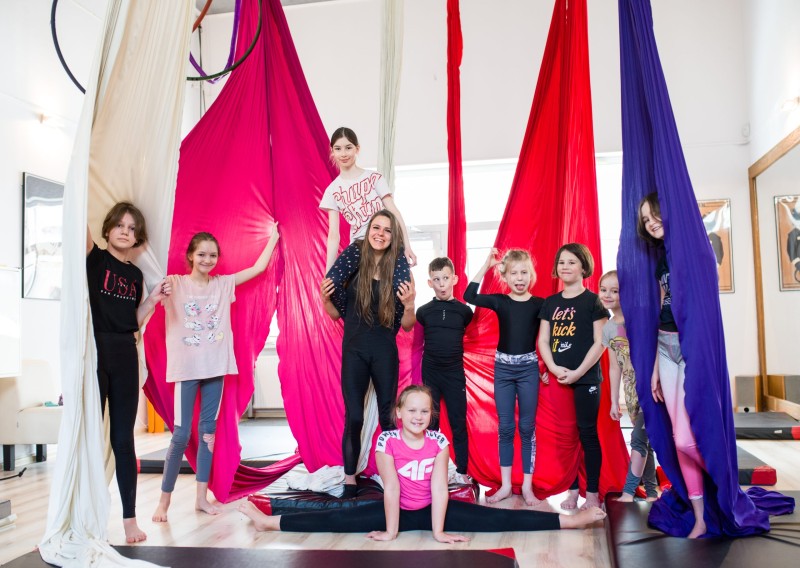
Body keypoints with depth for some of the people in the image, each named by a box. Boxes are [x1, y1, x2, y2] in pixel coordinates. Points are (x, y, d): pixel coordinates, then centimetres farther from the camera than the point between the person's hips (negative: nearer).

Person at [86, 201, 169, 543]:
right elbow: (82, 231, -21)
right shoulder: (95, 258, 0)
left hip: (125, 355, 4)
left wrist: (153, 300, 0)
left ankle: (130, 517, 16)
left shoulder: (136, 274, 12)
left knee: (123, 438, 8)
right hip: (95, 351, -4)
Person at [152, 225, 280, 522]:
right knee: (181, 435, -2)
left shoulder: (224, 284, 6)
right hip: (187, 368, -3)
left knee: (208, 431, 9)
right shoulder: (174, 284, -4)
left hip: (215, 367, 3)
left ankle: (202, 497, 19)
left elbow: (258, 267, 10)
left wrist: (273, 237, 12)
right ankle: (164, 499, 14)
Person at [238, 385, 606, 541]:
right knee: (336, 520, -9)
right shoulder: (387, 441, -17)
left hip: (431, 510, 0)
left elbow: (439, 488, -15)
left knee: (498, 519, -10)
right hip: (398, 511, 0)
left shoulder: (438, 442, -14)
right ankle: (268, 522, -2)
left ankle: (573, 520, -11)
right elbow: (391, 488, -16)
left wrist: (439, 531, -16)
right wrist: (390, 531, -13)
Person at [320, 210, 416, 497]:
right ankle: (349, 480, 14)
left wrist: (409, 305, -18)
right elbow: (335, 313, 8)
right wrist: (325, 297, -12)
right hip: (354, 351, 0)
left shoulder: (400, 271, -1)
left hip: (385, 353, 0)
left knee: (388, 417, 8)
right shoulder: (352, 264, 0)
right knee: (353, 418, 1)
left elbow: (407, 326, 1)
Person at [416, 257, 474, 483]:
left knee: (459, 423, 4)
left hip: (455, 373, 0)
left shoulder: (463, 310, -2)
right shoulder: (424, 311, -1)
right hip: (430, 373, 1)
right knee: (429, 423, 7)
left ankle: (462, 471, 14)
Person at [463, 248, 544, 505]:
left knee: (527, 427, 5)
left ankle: (527, 486, 15)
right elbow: (469, 296, -15)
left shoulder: (539, 304, -2)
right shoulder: (500, 301, -1)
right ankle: (505, 485, 17)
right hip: (503, 368, 1)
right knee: (505, 427, 7)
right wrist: (486, 265, -16)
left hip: (529, 368, -1)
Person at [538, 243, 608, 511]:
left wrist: (578, 372, -12)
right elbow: (543, 340, 8)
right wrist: (554, 368, -8)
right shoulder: (550, 303, 11)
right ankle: (572, 489, 18)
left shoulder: (592, 301, -2)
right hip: (557, 378, 4)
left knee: (587, 433, 2)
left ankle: (593, 492, 11)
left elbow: (600, 342, -6)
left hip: (585, 378, -4)